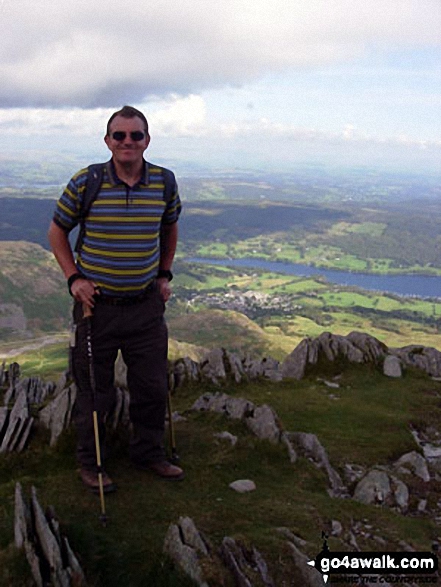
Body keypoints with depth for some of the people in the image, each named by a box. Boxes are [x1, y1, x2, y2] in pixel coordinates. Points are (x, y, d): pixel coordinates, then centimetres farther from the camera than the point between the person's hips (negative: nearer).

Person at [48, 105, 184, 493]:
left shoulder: (164, 182, -1)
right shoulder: (85, 183, -9)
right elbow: (58, 231, 4)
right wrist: (74, 278, -6)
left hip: (146, 305, 3)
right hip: (97, 304, -3)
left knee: (153, 387, 13)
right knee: (95, 391, 9)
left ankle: (149, 453, 36)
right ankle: (90, 463, 30)